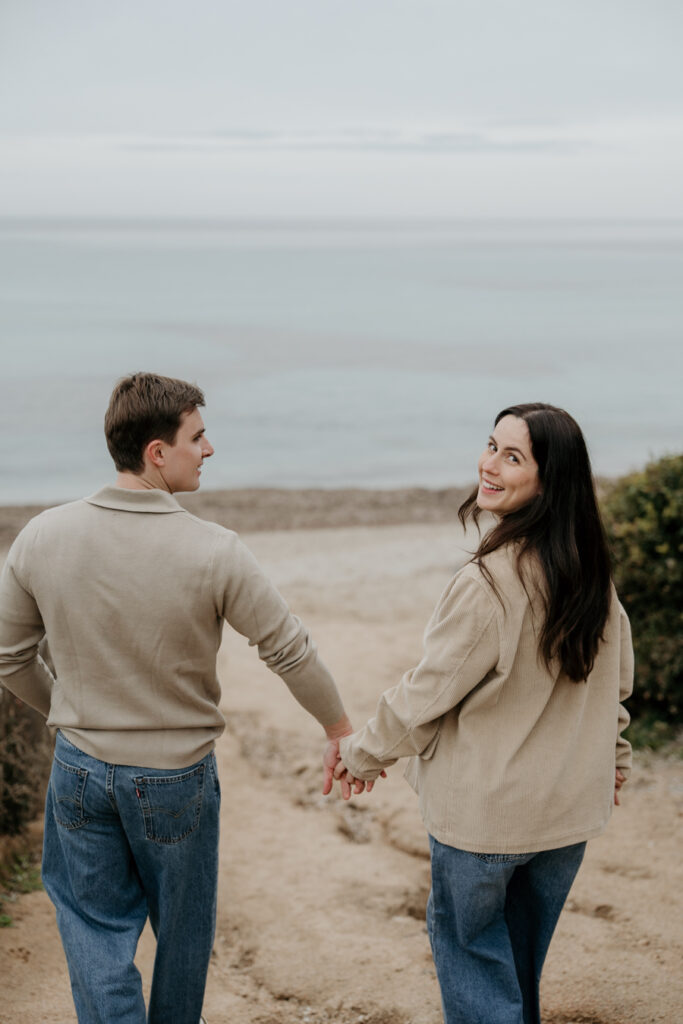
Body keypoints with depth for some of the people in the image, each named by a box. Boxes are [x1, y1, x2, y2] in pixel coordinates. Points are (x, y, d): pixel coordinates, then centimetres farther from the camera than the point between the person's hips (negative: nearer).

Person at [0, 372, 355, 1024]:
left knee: (95, 933, 14)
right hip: (176, 778, -2)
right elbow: (290, 651, -11)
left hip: (80, 769, 2)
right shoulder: (213, 552, -20)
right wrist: (340, 728, 6)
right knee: (183, 934, 20)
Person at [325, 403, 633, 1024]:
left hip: (485, 810, -7)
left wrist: (363, 753, 0)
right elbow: (617, 678, 10)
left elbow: (428, 692, -16)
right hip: (571, 806, 7)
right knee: (523, 956, 24)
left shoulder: (488, 584, -26)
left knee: (469, 945, 13)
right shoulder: (593, 571, -3)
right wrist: (613, 757, 25)